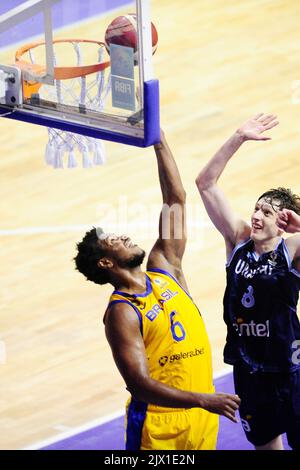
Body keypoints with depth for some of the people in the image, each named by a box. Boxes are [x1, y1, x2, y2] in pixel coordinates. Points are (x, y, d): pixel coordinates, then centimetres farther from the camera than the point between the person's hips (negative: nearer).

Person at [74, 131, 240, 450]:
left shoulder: (164, 270, 6)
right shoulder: (121, 313, -14)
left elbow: (175, 200, 7)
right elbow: (139, 384, -23)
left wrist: (159, 142, 2)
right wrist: (203, 400, -32)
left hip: (202, 420, 6)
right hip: (158, 425, -6)